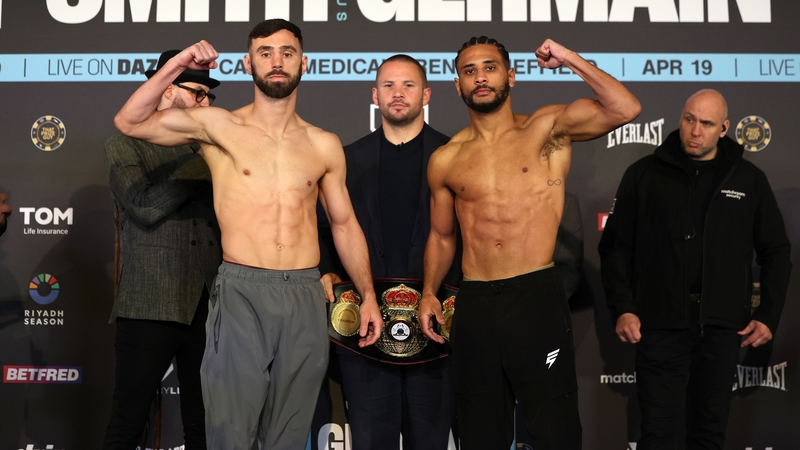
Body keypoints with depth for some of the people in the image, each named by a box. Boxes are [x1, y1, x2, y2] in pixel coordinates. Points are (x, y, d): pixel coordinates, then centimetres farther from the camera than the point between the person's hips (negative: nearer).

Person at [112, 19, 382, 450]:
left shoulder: (324, 145, 10)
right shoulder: (220, 127, 3)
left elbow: (344, 224, 15)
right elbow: (129, 122, -3)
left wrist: (367, 295, 11)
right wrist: (177, 66, -9)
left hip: (306, 297, 3)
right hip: (242, 293, -2)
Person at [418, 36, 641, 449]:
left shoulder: (547, 129, 2)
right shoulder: (445, 161, 10)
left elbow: (625, 109, -13)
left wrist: (569, 59, -9)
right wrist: (429, 292, 7)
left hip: (537, 298, -3)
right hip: (473, 306, 3)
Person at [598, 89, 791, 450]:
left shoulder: (748, 179, 6)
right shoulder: (644, 174, 2)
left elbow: (775, 251, 11)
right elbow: (616, 247, 2)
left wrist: (769, 315, 3)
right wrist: (622, 309, -8)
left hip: (723, 327, 2)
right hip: (661, 326, -1)